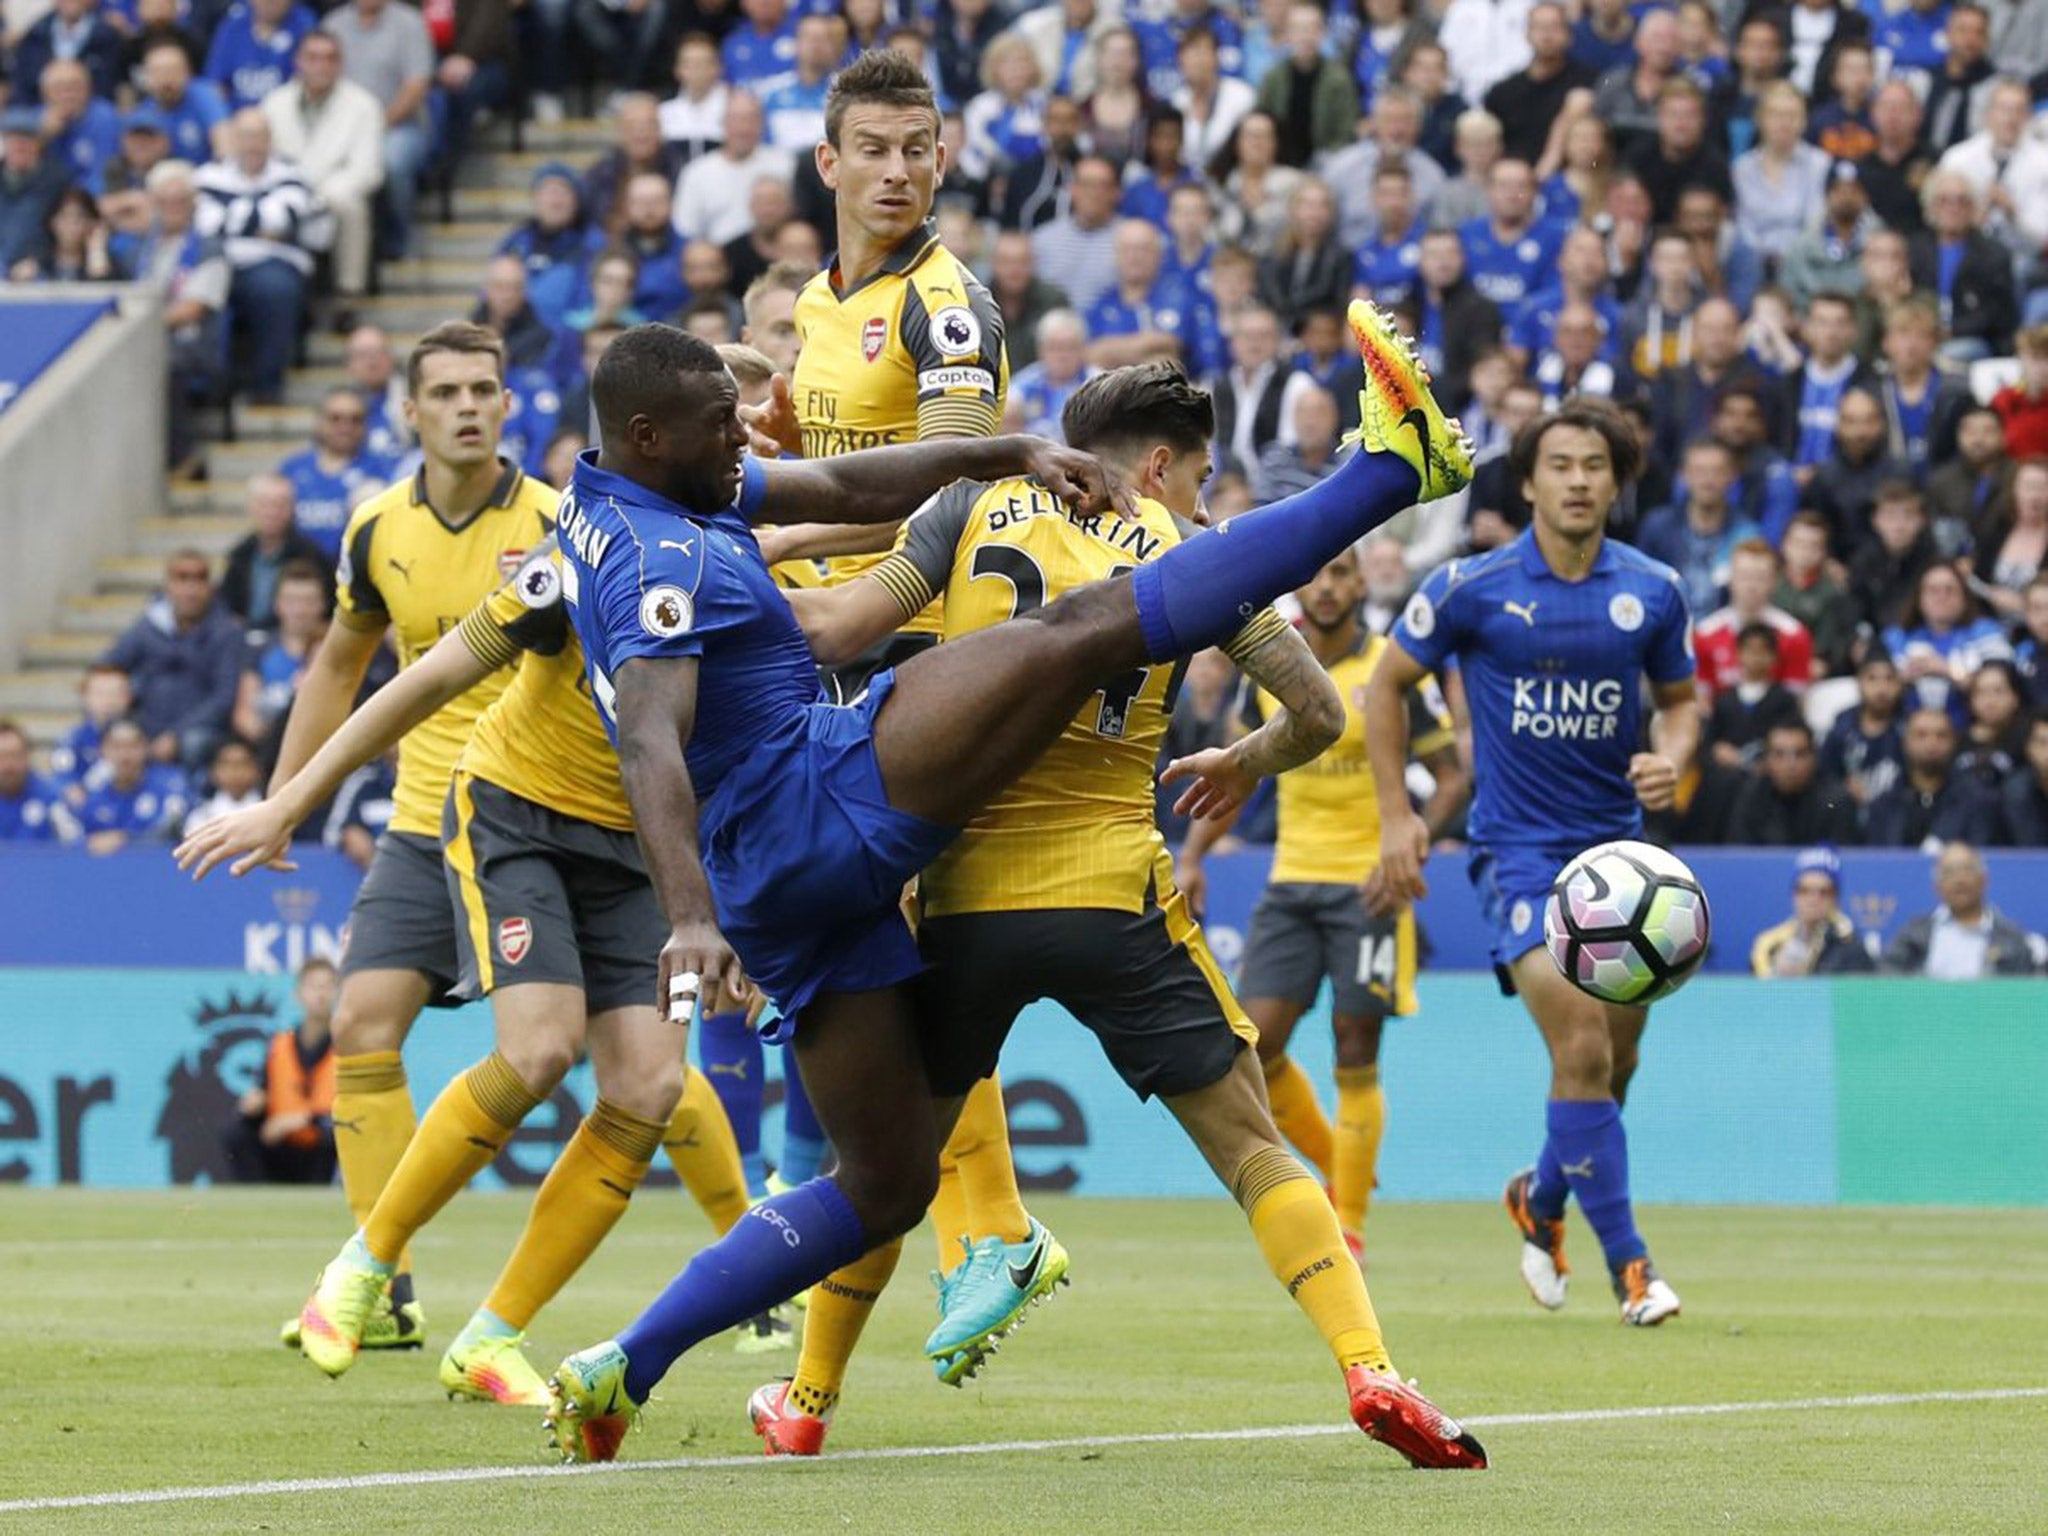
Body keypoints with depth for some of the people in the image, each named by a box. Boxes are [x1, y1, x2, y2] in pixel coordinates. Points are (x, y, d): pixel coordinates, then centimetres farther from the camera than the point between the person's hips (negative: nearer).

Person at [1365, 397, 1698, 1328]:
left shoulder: (1652, 592, 1)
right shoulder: (1472, 588, -8)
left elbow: (1679, 699, 15)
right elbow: (1387, 684, 3)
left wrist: (1671, 760, -8)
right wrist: (1396, 816, -2)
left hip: (1617, 846, 4)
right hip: (1519, 849, -4)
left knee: (1614, 1064, 10)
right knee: (1581, 1048, -19)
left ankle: (1540, 1199, 39)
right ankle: (1626, 1261, -13)